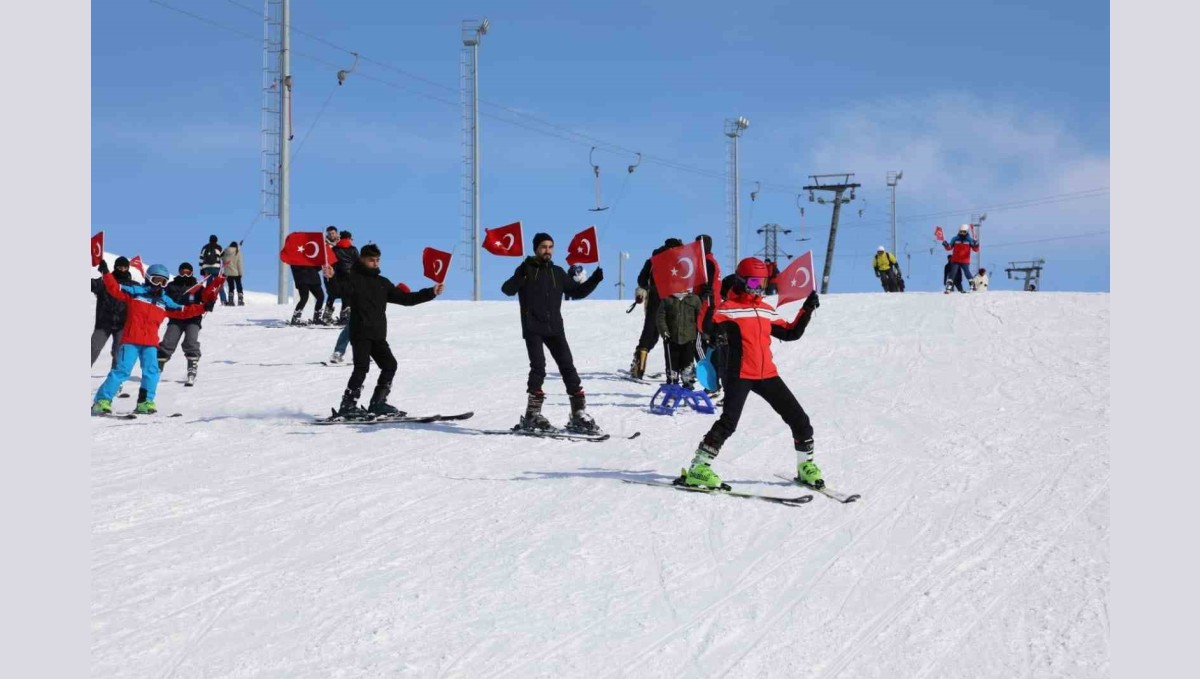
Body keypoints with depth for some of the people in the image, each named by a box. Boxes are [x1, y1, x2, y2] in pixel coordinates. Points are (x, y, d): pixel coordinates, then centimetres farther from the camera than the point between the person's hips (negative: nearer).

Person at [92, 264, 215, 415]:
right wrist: (106, 273, -12)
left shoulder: (165, 301, 17)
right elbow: (115, 289, 0)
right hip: (131, 340, -4)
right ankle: (102, 401, -6)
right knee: (122, 370, -10)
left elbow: (183, 311, 19)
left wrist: (204, 306, 13)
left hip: (150, 343, 4)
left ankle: (145, 402, 1)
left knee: (151, 372, -8)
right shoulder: (135, 291, 5)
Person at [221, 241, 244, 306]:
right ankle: (240, 300, 3)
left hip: (227, 273, 2)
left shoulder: (225, 252, 0)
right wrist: (240, 273, -2)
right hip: (236, 273, -2)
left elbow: (223, 261, 5)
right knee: (239, 287, 9)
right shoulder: (238, 253, -7)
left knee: (231, 287, 10)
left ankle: (231, 301, 3)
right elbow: (239, 264, -8)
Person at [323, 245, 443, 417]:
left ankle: (377, 403, 15)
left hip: (378, 334, 7)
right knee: (362, 367, -16)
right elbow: (339, 289, -20)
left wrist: (431, 293, 17)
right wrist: (331, 279, -43)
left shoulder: (382, 283, 20)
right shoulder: (353, 278, 0)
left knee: (389, 365, 6)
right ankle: (347, 405, -14)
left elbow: (405, 298, 22)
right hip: (360, 333, -7)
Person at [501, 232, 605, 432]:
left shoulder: (557, 272, 15)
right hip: (533, 328, -4)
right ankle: (532, 415, -9)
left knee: (568, 367, -2)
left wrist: (595, 279, 8)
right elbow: (508, 289, -13)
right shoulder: (527, 269, 1)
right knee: (538, 367, -15)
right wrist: (520, 276, -32)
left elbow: (577, 292, 22)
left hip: (555, 328, 4)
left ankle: (579, 415, 1)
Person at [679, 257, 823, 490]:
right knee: (728, 422, -19)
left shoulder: (767, 311, 16)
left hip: (767, 374, 6)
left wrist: (807, 310, 15)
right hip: (739, 375, -6)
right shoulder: (728, 309, -3)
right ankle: (698, 468, -12)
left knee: (799, 419, 5)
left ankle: (806, 466, 23)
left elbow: (790, 333, 23)